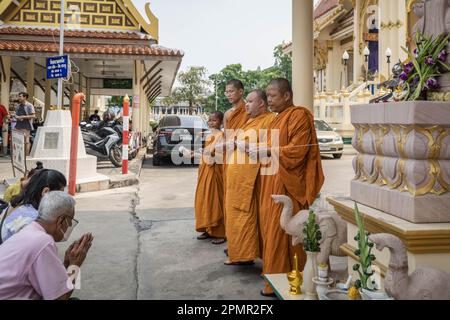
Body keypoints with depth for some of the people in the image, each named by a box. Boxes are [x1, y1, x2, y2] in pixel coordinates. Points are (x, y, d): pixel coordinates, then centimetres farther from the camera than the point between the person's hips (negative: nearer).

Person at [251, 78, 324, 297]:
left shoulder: (299, 115, -12)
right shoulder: (279, 118, 18)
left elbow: (296, 150, -18)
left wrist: (266, 152, -18)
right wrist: (260, 149, 7)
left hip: (286, 184, -10)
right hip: (273, 182, 10)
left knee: (281, 231, -5)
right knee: (272, 228, 12)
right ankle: (275, 274, 22)